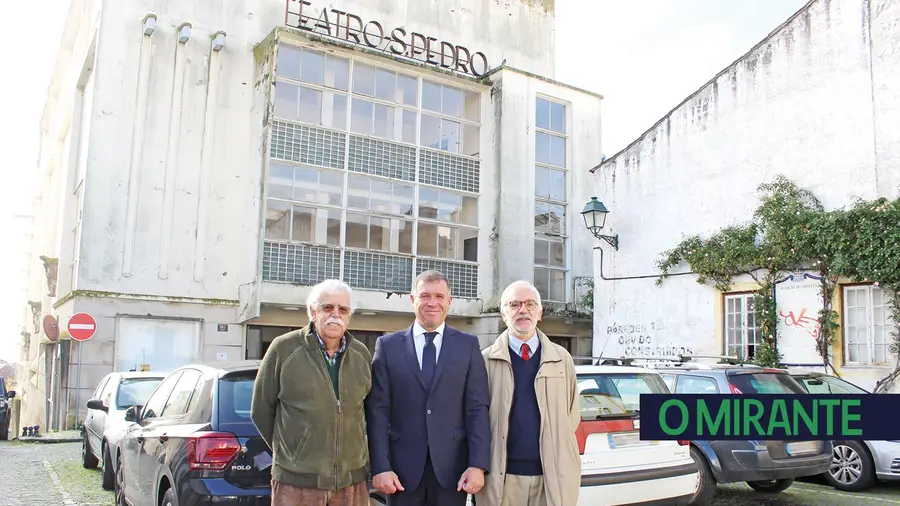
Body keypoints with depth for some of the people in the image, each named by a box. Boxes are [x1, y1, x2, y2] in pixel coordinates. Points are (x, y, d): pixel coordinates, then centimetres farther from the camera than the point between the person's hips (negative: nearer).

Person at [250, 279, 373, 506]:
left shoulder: (362, 354, 5)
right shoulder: (284, 349, -5)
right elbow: (261, 410, 2)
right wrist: (291, 454, 7)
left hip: (353, 480, 3)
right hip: (296, 481, -3)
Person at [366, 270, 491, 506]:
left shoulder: (468, 345, 5)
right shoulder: (388, 345, 3)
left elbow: (477, 408, 0)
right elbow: (378, 410, -1)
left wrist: (478, 464, -8)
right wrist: (380, 466, -8)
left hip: (452, 465, 0)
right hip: (403, 466, 0)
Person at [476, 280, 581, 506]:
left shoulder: (562, 359, 6)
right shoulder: (486, 360, -1)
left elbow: (572, 416, 12)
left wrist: (556, 452, 5)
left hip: (554, 475, 2)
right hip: (502, 476, -1)